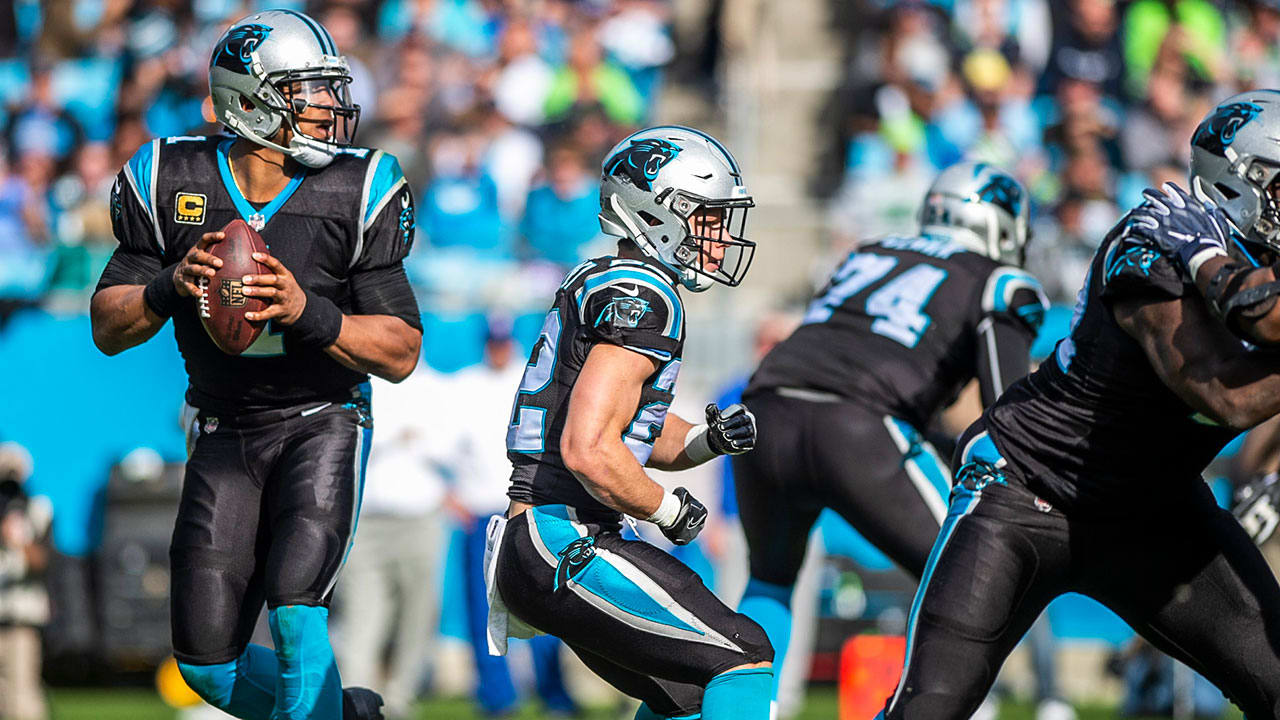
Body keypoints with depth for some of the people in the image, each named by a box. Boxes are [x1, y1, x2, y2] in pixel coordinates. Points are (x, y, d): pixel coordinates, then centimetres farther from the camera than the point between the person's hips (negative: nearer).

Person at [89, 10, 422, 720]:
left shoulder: (356, 194, -10)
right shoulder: (171, 183, -6)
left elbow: (401, 353, -9)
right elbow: (107, 329, 0)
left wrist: (308, 312, -25)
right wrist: (172, 287, -20)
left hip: (322, 423, -3)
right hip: (224, 433, 3)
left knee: (296, 614, -24)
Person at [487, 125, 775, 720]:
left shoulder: (601, 285, 19)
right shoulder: (642, 297, -13)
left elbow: (649, 435, 29)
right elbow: (588, 450, -24)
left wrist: (709, 439, 8)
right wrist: (667, 510, -9)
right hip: (565, 544, -10)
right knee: (745, 659, -12)